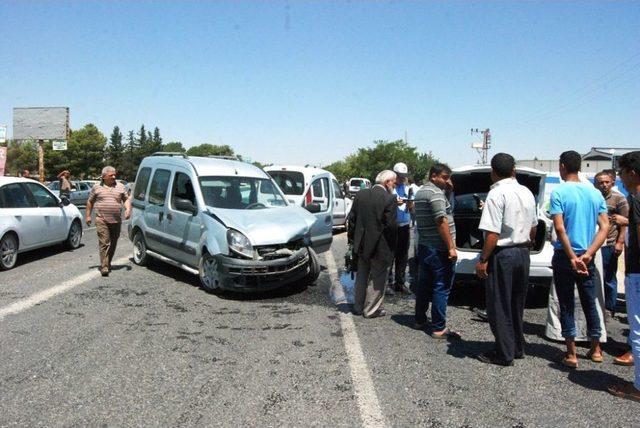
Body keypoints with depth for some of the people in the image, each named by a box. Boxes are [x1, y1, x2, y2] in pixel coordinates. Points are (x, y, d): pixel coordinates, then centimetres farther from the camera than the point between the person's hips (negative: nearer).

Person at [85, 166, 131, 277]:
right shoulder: (97, 187, 6)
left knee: (113, 244, 10)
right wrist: (88, 215, 11)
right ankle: (104, 268, -14)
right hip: (101, 220, -3)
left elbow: (126, 199, 13)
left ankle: (108, 263, 26)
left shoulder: (120, 186, 10)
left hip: (116, 221, 3)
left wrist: (128, 209, -5)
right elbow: (90, 202, 13)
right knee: (104, 243, -11)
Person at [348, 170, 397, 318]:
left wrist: (353, 239, 13)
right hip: (380, 246, -5)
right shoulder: (389, 199, -17)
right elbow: (390, 225, -17)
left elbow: (352, 219, 4)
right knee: (377, 278, 9)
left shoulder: (360, 194, 0)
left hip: (362, 244, 6)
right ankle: (371, 310, 16)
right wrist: (392, 247, -6)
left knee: (362, 276, 19)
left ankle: (358, 307, 29)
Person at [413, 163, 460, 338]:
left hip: (424, 246, 10)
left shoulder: (421, 191, 16)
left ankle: (420, 321, 26)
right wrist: (451, 247, -21)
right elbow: (442, 221, -22)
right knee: (441, 289, -4)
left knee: (423, 285, 17)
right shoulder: (435, 193, -15)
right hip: (439, 249, -10)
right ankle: (439, 329, 0)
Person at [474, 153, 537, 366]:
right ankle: (518, 347, 31)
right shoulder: (527, 192, 8)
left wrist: (483, 260, -15)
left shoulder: (497, 193, -17)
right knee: (516, 304, 20)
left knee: (499, 306, 3)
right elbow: (533, 228, 15)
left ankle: (504, 354, 10)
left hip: (503, 255, -8)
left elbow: (493, 233, -21)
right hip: (523, 253, 8)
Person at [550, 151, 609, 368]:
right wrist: (587, 254, -9)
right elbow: (605, 226, -1)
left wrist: (572, 258, -15)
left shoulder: (559, 193, -11)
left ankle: (571, 354, 7)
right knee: (590, 303, 17)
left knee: (567, 305, 4)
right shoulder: (595, 193, 5)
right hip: (587, 259, 5)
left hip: (565, 256, -4)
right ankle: (595, 350, 27)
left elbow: (559, 228, -19)